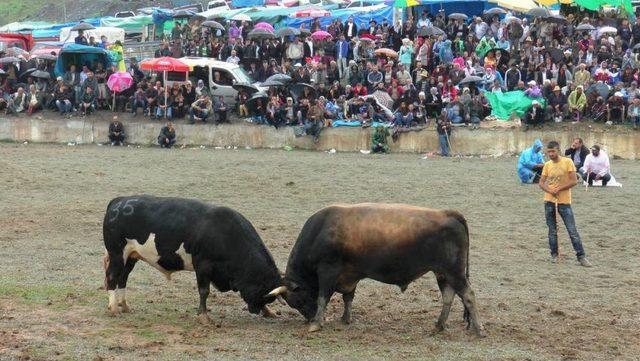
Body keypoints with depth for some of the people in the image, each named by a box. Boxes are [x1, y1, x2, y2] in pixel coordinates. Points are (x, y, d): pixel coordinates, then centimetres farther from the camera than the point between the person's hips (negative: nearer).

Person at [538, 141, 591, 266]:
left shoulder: (567, 162, -5)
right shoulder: (547, 165, 6)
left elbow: (574, 181, -10)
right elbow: (541, 183, 7)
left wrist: (559, 189, -16)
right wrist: (550, 190, -13)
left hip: (564, 201, -3)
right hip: (549, 201, 3)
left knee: (573, 231, -4)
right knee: (552, 230, 8)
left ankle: (581, 257, -1)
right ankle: (554, 255, 18)